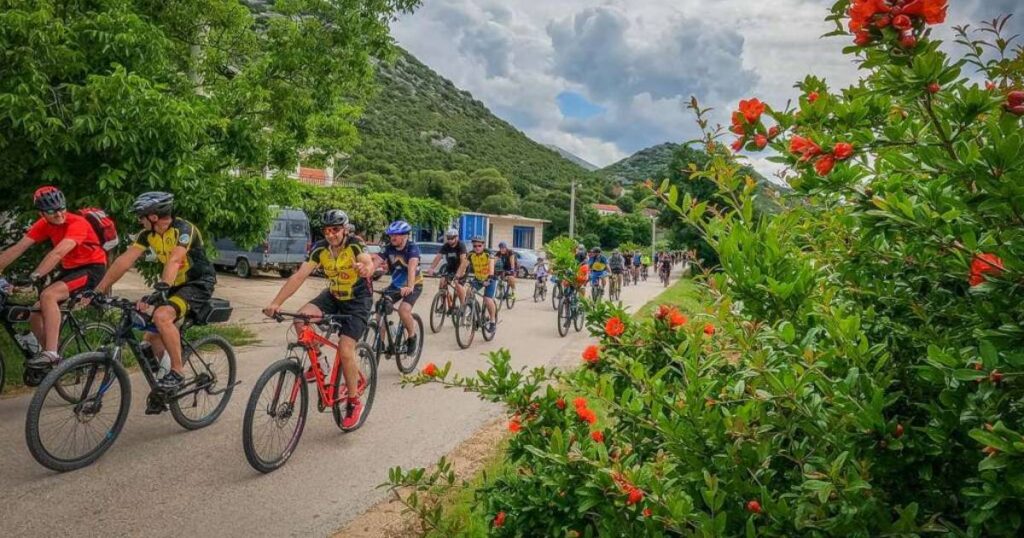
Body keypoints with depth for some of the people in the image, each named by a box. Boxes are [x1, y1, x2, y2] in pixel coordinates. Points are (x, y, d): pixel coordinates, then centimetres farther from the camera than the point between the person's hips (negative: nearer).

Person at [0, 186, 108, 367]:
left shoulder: (77, 223, -23)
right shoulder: (44, 224, -2)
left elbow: (57, 253, -35)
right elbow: (17, 249, -5)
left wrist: (33, 276, -43)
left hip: (92, 268, -7)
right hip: (69, 269, 7)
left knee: (48, 296, -29)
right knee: (35, 313, 1)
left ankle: (51, 353, -26)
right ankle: (46, 352, 20)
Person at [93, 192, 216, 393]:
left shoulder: (183, 229, -22)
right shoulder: (148, 234, -1)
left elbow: (174, 260, -36)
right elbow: (125, 260, -4)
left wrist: (160, 289, -48)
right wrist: (99, 290, -8)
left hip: (199, 284, -8)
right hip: (175, 285, 8)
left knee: (162, 316, -31)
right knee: (152, 337, 6)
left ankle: (177, 372, -20)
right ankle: (159, 387, 24)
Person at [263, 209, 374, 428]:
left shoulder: (355, 245, -23)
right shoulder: (320, 249, -12)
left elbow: (368, 263, -42)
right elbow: (299, 276, -18)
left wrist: (365, 269, -68)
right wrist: (276, 302, -28)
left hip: (358, 300, -5)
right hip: (333, 296, 5)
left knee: (345, 350, -16)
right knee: (301, 318, -22)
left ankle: (354, 403, 2)